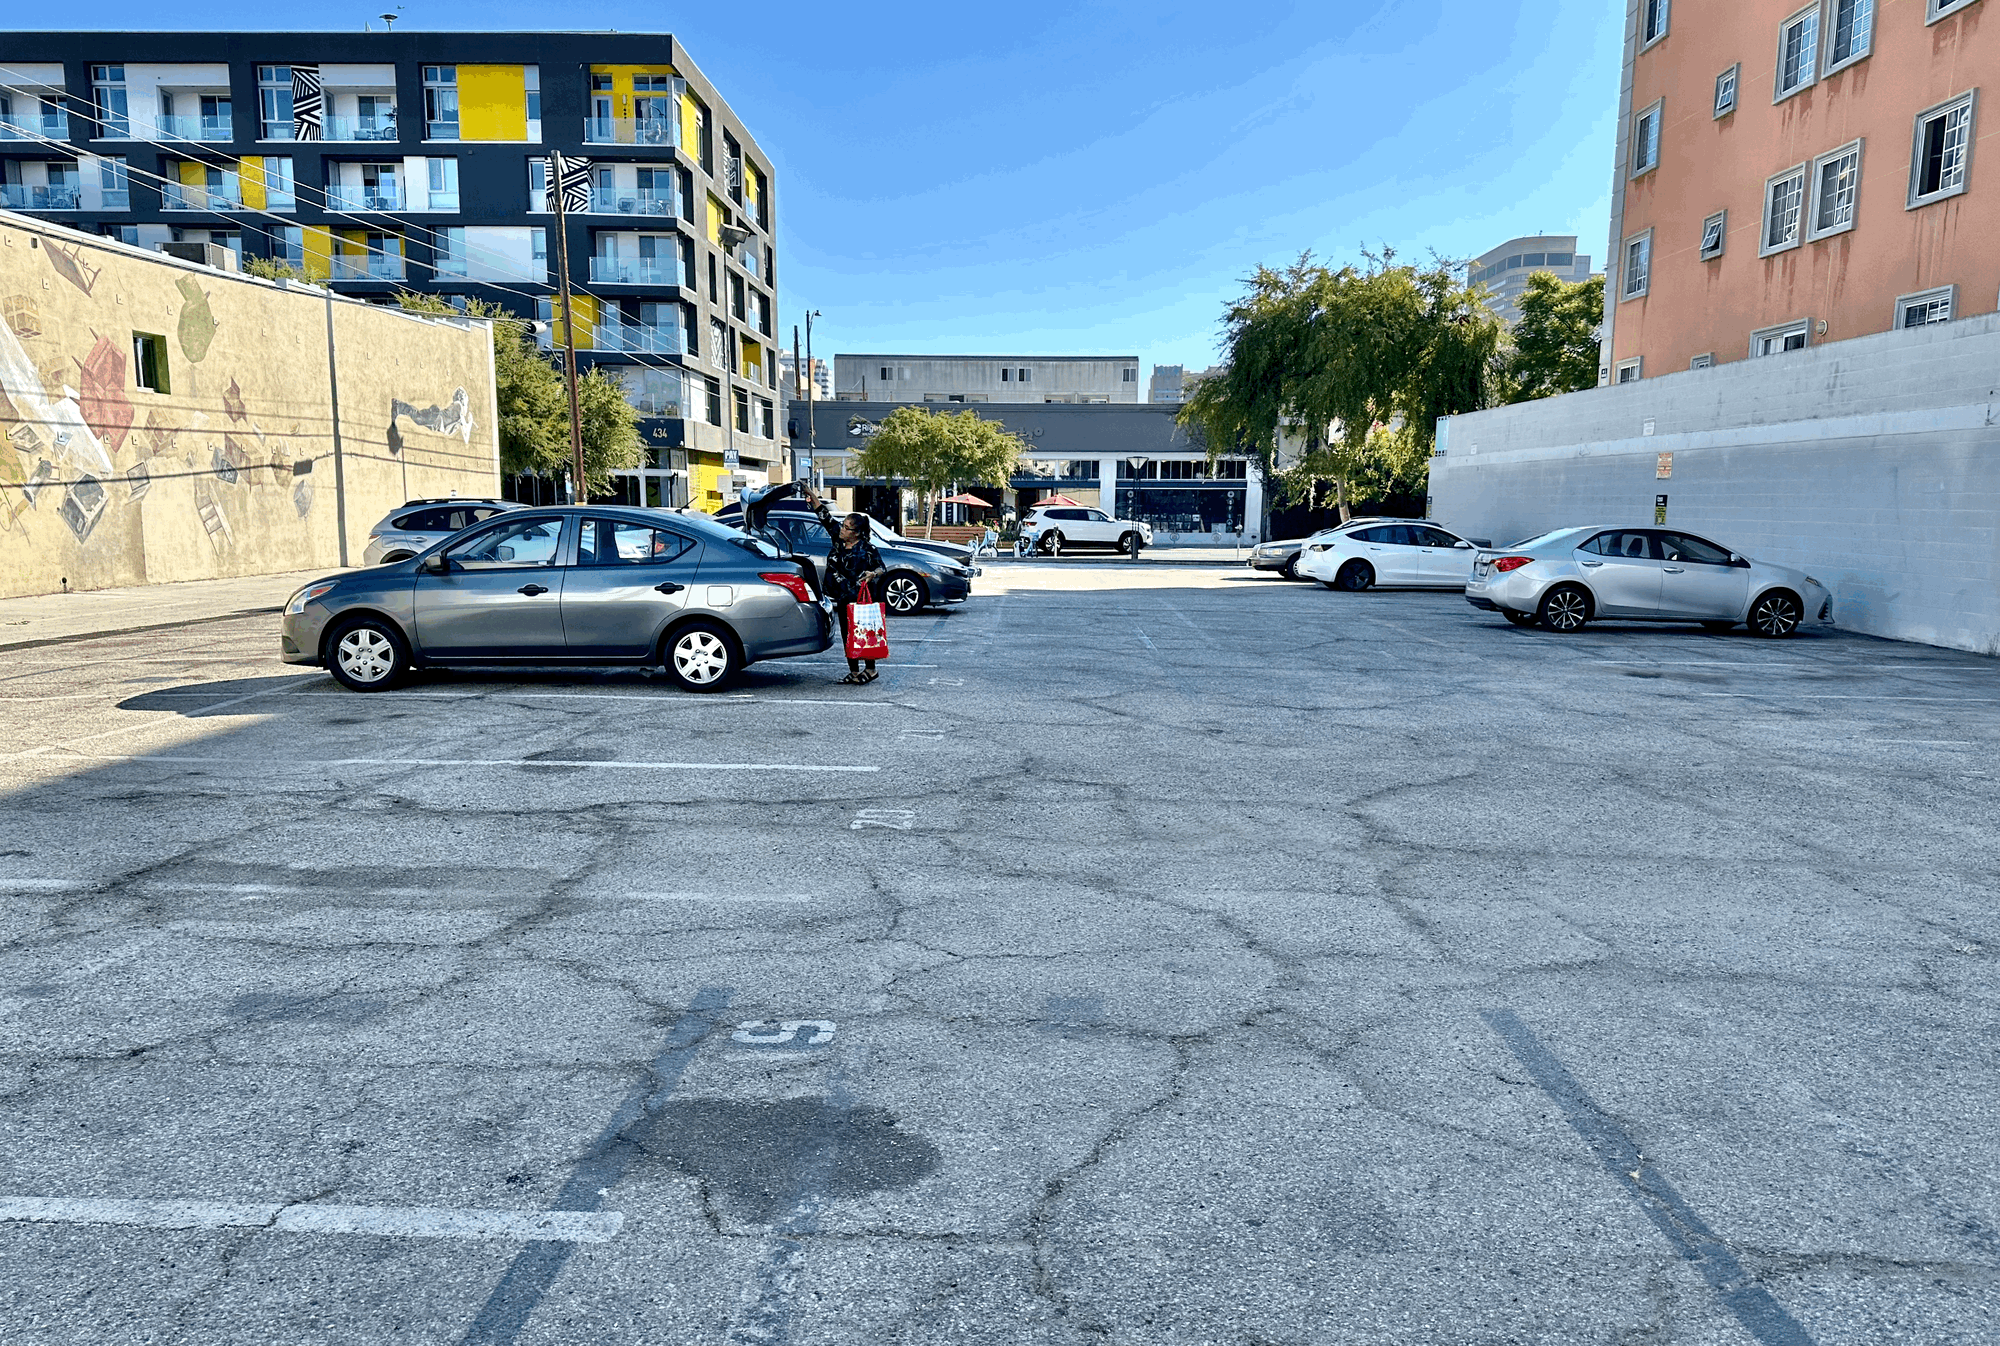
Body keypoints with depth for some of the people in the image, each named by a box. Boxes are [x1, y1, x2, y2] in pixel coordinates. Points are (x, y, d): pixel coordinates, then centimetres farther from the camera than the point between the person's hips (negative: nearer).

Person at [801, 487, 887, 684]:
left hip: (860, 599, -7)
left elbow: (882, 568, -2)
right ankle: (854, 671, 18)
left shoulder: (867, 549, -9)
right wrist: (813, 498, 2)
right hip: (843, 599, 7)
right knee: (847, 635, 9)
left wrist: (873, 574, -23)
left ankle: (870, 669, 10)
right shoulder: (838, 540, 6)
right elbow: (826, 518, 8)